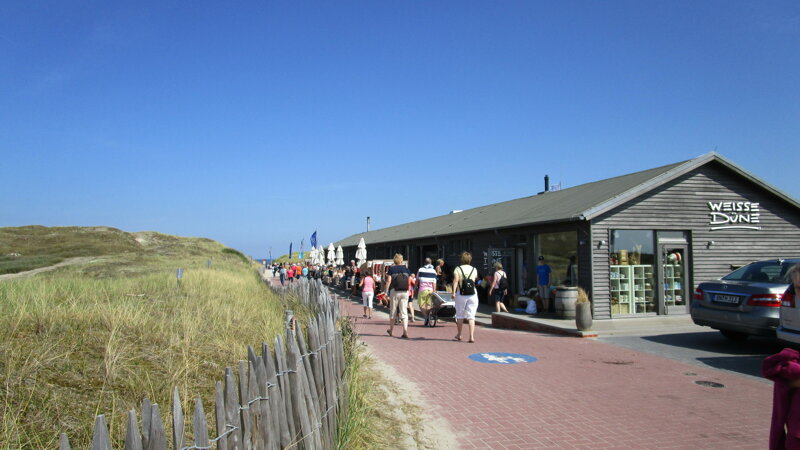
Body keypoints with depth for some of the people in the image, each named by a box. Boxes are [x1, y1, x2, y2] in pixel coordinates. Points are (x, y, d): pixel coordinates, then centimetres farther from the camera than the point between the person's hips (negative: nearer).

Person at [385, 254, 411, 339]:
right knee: (404, 312, 0)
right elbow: (408, 281, 10)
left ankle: (391, 330, 27)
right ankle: (405, 331, -14)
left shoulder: (391, 269, -1)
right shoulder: (406, 269, 7)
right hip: (405, 292, 2)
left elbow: (388, 281, -8)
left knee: (393, 311, 13)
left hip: (394, 292, -2)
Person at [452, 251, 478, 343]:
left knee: (460, 315, 14)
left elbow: (455, 280, -17)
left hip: (461, 294, -1)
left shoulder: (458, 269, -3)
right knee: (471, 316, 1)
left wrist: (453, 292, -21)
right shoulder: (474, 270, 5)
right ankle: (471, 336, -8)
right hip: (473, 294, 1)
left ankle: (459, 335, 26)